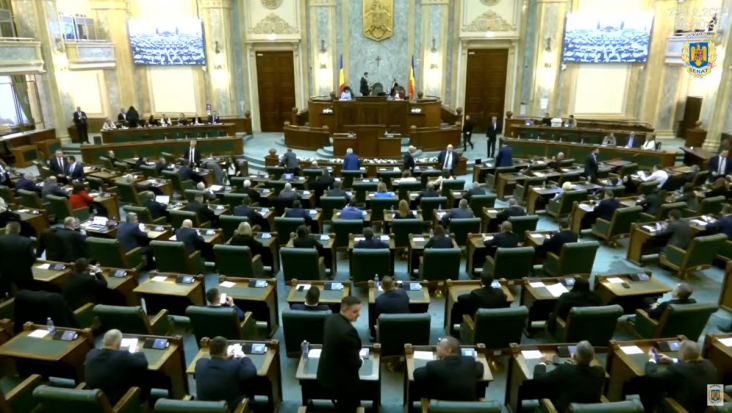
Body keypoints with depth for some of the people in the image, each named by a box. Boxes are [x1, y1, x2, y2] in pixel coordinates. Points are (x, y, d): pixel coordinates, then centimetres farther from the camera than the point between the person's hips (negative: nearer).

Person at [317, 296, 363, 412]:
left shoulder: (331, 318, -7)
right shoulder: (348, 331, -34)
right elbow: (354, 362, -26)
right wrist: (360, 361, -2)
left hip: (327, 373, 8)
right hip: (342, 379, -8)